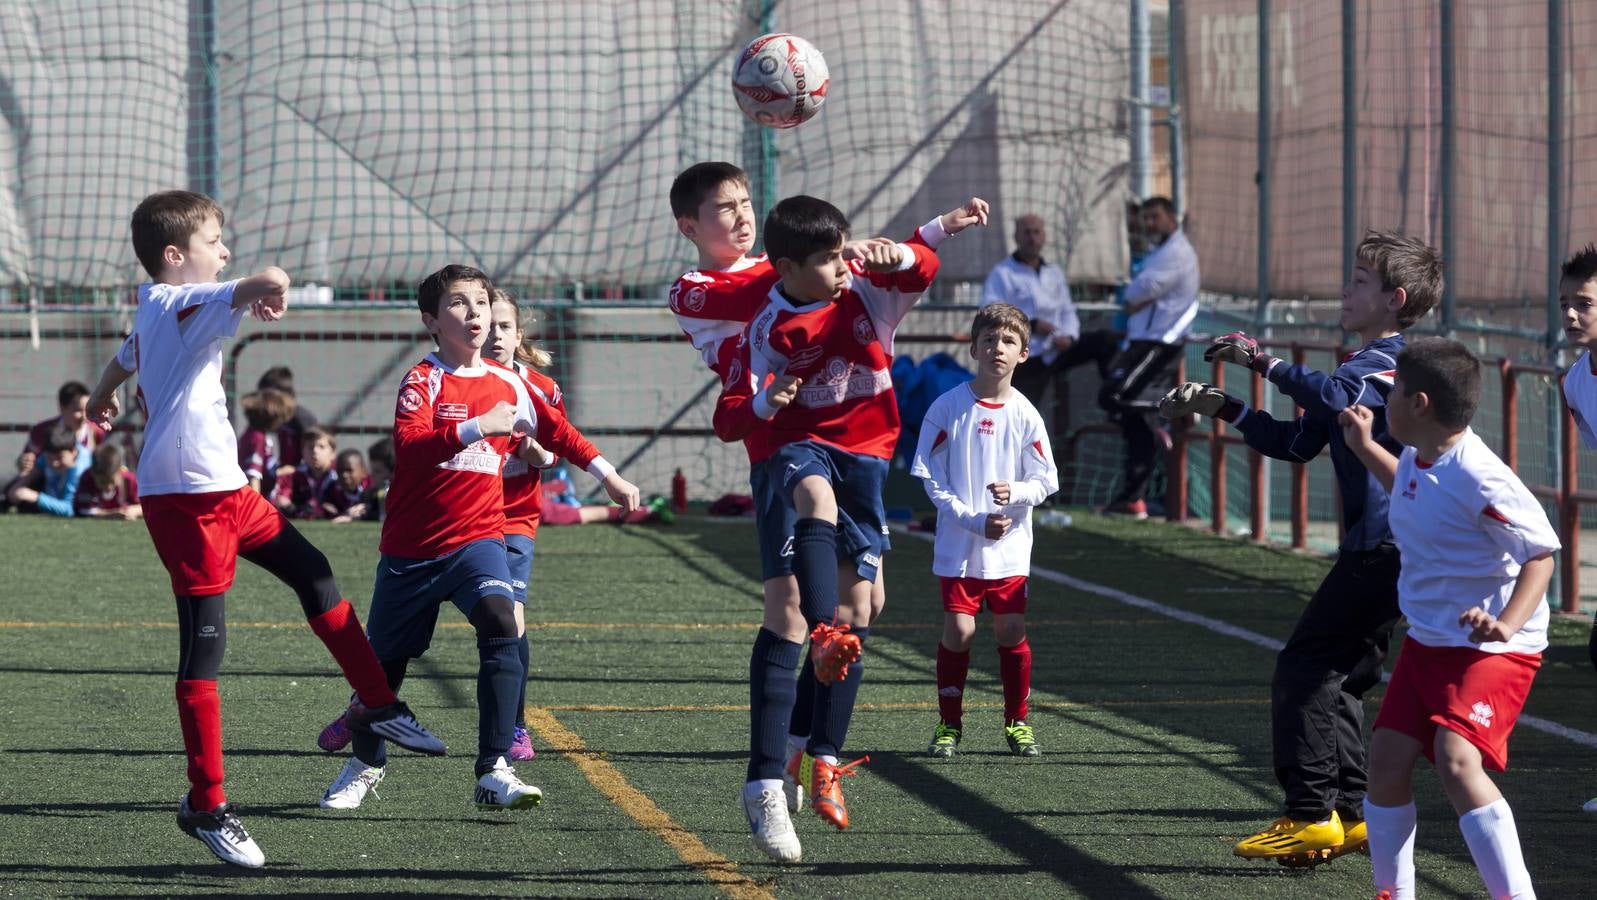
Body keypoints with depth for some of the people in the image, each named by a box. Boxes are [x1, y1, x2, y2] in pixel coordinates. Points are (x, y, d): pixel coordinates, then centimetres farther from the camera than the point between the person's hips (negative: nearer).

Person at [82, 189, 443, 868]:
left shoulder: (153, 313, 16)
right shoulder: (184, 304, -14)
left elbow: (122, 361, 40)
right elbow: (269, 280, -33)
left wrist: (100, 403, 60)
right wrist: (268, 294, -11)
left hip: (224, 490, 10)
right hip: (186, 498, -10)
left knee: (312, 572, 17)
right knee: (204, 648, -7)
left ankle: (377, 707, 27)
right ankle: (206, 807, -3)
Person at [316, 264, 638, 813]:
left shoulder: (508, 385, 6)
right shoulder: (423, 381, -9)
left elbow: (555, 429, 25)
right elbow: (408, 444, -28)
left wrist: (607, 476, 29)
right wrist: (477, 427, -38)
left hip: (477, 537, 2)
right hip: (412, 545, -2)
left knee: (501, 624, -25)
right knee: (386, 658, 9)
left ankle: (494, 773, -26)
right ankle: (366, 762, 38)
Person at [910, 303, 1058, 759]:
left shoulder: (1024, 414, -1)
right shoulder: (947, 408, -5)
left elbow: (1045, 481, 3)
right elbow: (931, 478, -4)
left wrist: (1015, 492, -20)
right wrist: (975, 520, -13)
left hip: (1010, 549, 1)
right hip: (958, 546, -1)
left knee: (1011, 631, 0)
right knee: (958, 630, -5)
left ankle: (1017, 722, 16)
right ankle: (949, 724, 9)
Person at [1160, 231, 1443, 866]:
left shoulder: (1389, 362, -12)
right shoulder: (1365, 366, 22)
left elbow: (1336, 398, -35)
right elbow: (1298, 442, 24)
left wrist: (1266, 364, -32)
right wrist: (1225, 409, 16)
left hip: (1383, 548, -11)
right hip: (1378, 549, 11)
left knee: (1303, 670, -11)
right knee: (1336, 680, 15)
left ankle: (1311, 815, -13)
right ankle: (1351, 814, 17)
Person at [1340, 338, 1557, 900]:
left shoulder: (1477, 476, -23)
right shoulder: (1416, 458, 4)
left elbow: (1540, 552, -21)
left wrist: (1508, 623, -35)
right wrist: (1364, 448, 30)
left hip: (1491, 647, -9)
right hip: (1428, 639, 9)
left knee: (1456, 760, -27)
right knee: (1387, 759, 6)